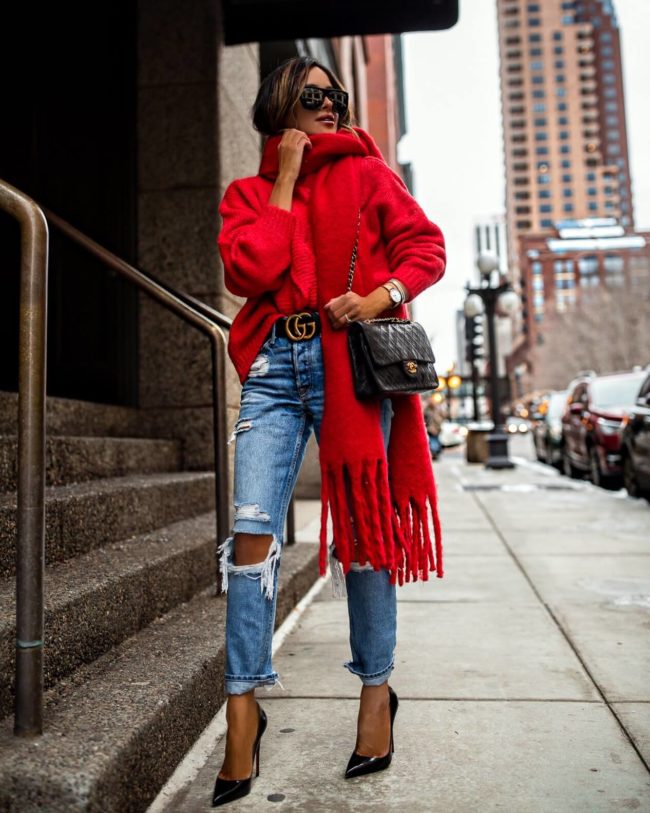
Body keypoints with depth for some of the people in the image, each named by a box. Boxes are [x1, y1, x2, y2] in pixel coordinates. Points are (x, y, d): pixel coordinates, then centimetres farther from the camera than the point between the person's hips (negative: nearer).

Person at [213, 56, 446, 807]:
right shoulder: (247, 193, 16)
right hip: (275, 365, 2)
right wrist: (285, 181, 3)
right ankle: (243, 705, 6)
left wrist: (381, 295, -11)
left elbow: (425, 246, 7)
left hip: (350, 362, -1)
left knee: (360, 526, 3)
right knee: (253, 530, -8)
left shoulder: (366, 173, 14)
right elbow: (249, 273, -2)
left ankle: (377, 688, 21)